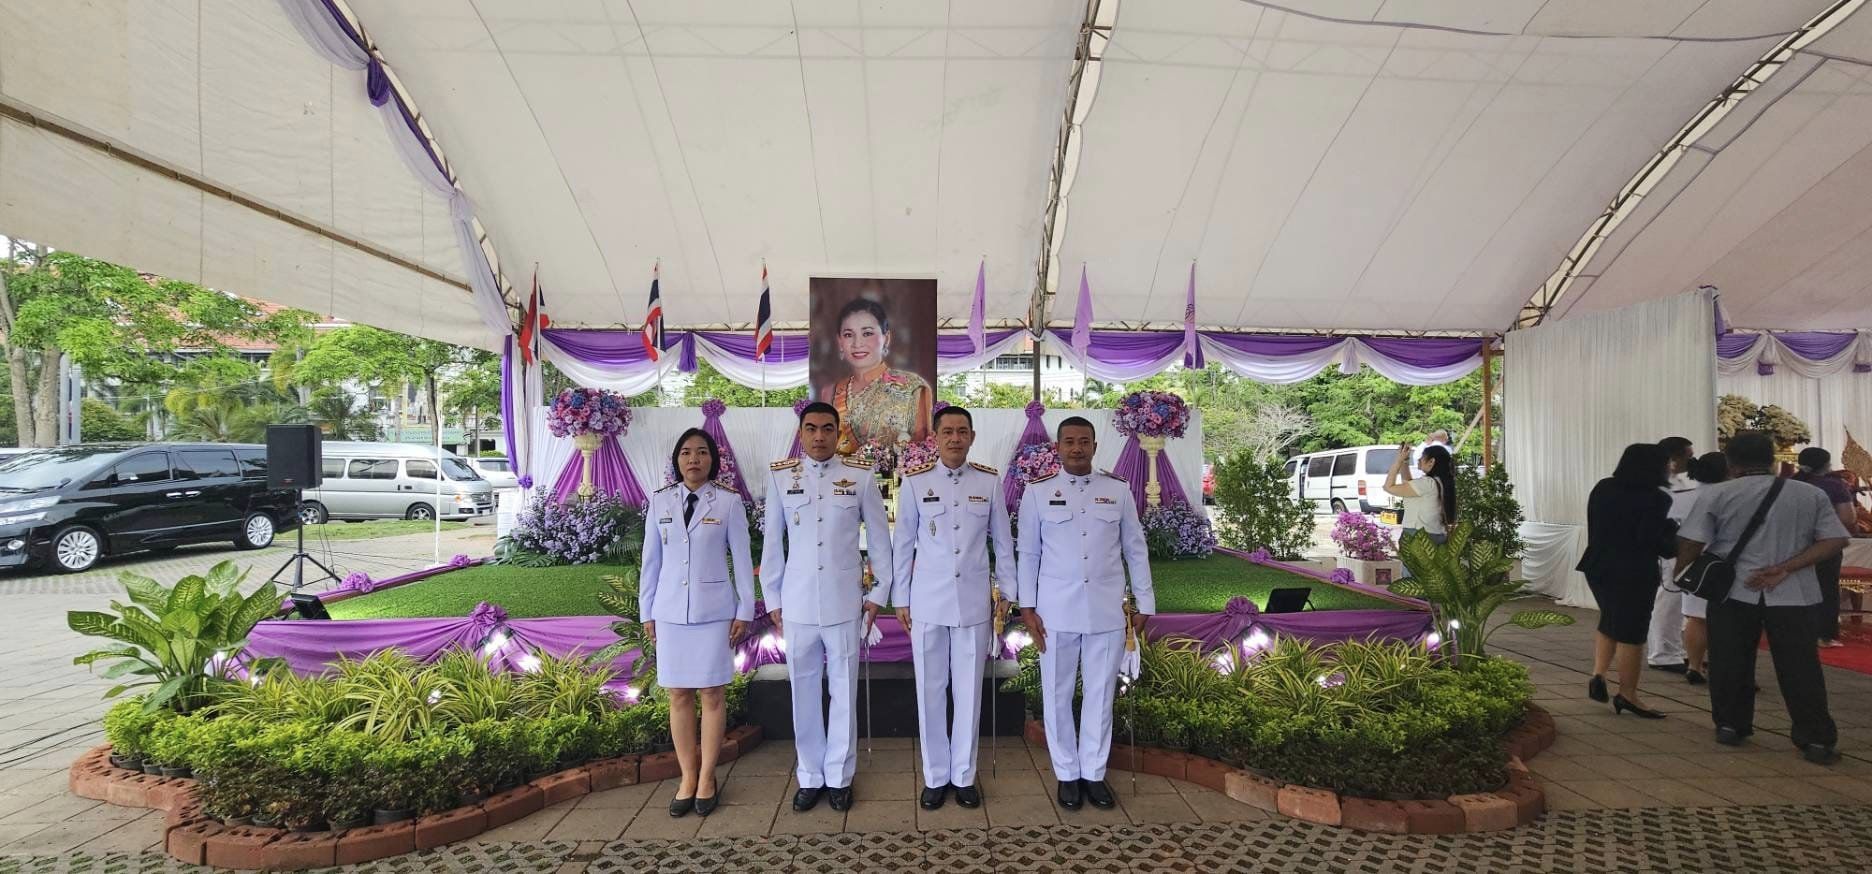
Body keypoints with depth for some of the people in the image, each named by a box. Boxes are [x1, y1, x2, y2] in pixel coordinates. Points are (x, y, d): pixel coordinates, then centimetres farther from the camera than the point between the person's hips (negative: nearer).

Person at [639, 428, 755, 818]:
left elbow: (742, 559, 0)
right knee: (679, 695, 7)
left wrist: (745, 610, -2)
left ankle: (707, 779, 17)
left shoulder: (728, 502, -2)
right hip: (671, 610, 2)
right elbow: (651, 560, 8)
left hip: (714, 610, -2)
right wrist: (646, 611, 8)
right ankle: (687, 778, 19)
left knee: (712, 695, 3)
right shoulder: (660, 501, 5)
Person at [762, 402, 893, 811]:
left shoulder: (860, 476, -1)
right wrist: (772, 599, 7)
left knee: (844, 691, 7)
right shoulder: (780, 476, 1)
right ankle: (810, 776, 25)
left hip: (844, 602, -1)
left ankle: (839, 776, 23)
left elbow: (880, 538, 5)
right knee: (804, 691, 9)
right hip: (797, 603, 1)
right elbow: (772, 541, 6)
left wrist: (879, 593, 4)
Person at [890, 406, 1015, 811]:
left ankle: (964, 775, 24)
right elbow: (902, 543, 3)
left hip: (974, 602, 1)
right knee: (930, 692, 8)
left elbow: (1003, 541, 8)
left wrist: (1006, 591, 8)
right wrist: (900, 599, 5)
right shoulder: (915, 481, -2)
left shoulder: (989, 481, 0)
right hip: (927, 603, 0)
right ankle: (935, 776, 23)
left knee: (969, 691, 8)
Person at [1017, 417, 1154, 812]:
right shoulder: (1038, 492, 0)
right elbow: (1028, 553, 3)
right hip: (1056, 611, -1)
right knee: (1058, 695, 8)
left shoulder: (1118, 491, 4)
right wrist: (1027, 607, -1)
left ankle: (1094, 773, 25)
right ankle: (1067, 775, 24)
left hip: (1107, 611, 1)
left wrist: (1145, 603, 7)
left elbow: (1135, 550, 8)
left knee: (1100, 695, 10)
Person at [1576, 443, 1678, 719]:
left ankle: (1598, 674, 8)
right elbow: (1651, 539, -21)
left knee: (1609, 621, 21)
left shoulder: (1602, 488, 7)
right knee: (1631, 630, 2)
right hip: (1634, 572, -6)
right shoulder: (1655, 498, -14)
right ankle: (1627, 694, 9)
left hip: (1599, 566, 7)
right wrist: (1675, 543, -4)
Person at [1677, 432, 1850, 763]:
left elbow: (1691, 543, -8)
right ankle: (1816, 740, 9)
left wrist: (1680, 574, 9)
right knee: (1800, 668, 7)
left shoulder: (1717, 494, -4)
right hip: (1793, 595, 1)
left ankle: (1731, 726, 19)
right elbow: (1835, 540, -2)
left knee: (1730, 664, 11)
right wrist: (1783, 569, -8)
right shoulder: (1811, 495, 5)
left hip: (1733, 592, -1)